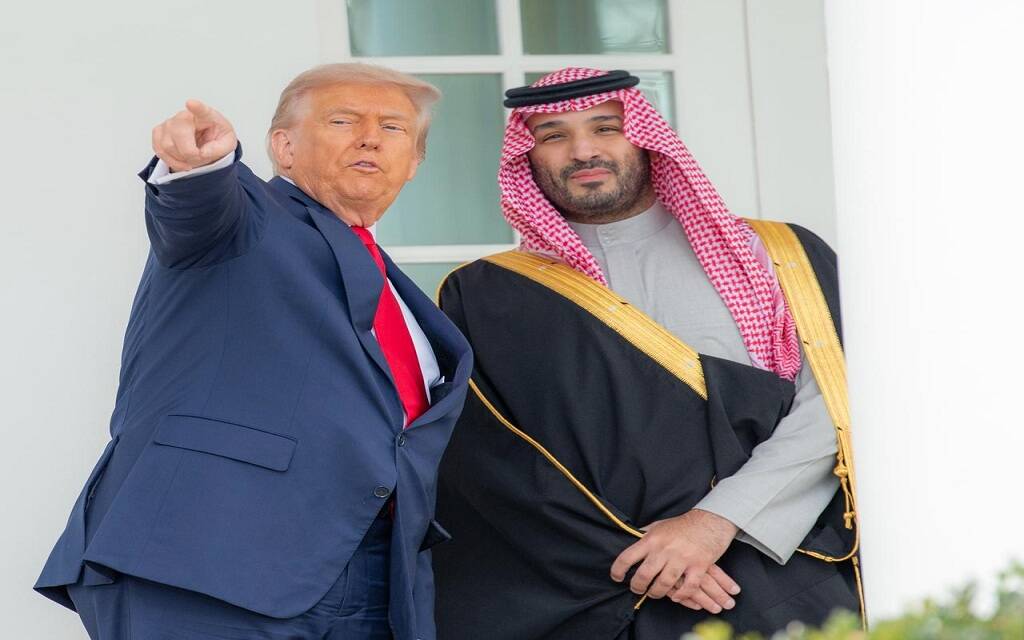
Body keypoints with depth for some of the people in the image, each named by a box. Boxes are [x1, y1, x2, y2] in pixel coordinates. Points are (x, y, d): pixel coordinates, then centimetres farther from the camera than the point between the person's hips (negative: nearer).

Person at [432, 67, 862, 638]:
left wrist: (717, 520, -14)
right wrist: (627, 552, -12)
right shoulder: (485, 299, 7)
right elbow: (494, 464, -2)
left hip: (771, 593, 0)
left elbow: (830, 405, -2)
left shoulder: (775, 258, 8)